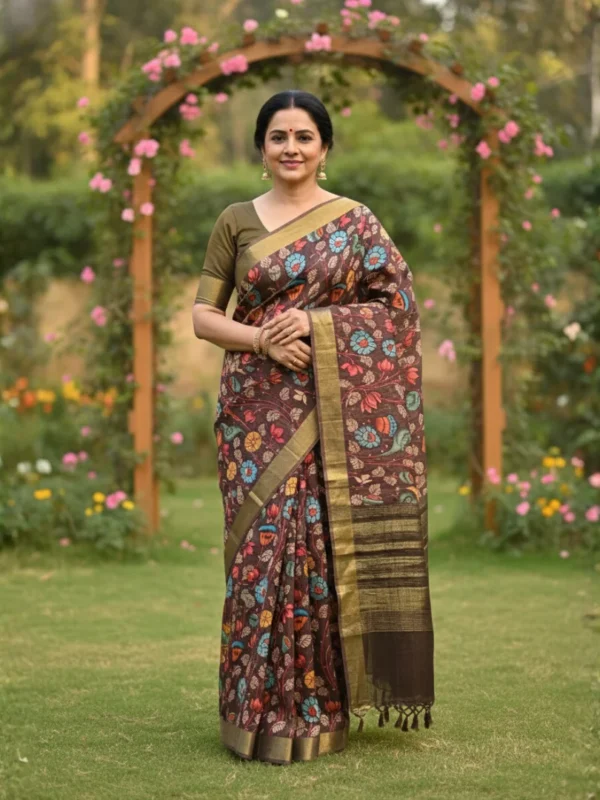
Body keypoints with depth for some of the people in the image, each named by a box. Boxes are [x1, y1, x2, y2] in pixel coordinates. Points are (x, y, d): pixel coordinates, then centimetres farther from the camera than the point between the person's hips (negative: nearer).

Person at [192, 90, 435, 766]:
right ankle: (259, 709, 5)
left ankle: (318, 708, 6)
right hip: (257, 409, 1)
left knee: (324, 542, -4)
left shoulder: (355, 222, 6)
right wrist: (261, 338, -13)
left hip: (333, 412, -1)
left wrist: (317, 323, -13)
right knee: (262, 544, -3)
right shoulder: (236, 221, 8)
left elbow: (395, 305, 0)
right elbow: (202, 315, 6)